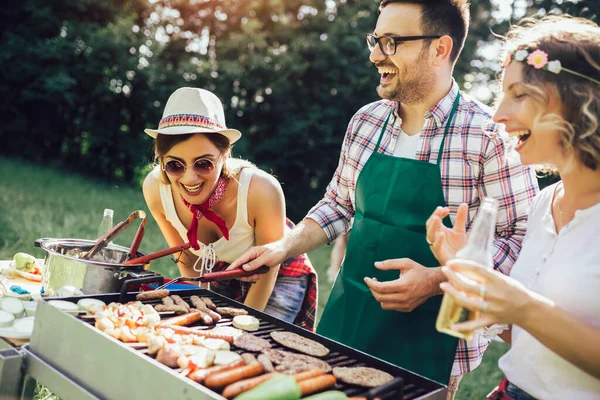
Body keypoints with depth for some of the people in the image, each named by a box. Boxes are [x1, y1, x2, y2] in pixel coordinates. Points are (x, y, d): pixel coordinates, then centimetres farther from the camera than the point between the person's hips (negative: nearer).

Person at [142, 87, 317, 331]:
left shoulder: (261, 190, -37)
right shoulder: (156, 189, -24)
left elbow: (267, 270, -19)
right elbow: (189, 264, -6)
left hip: (278, 277, -3)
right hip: (222, 274, 3)